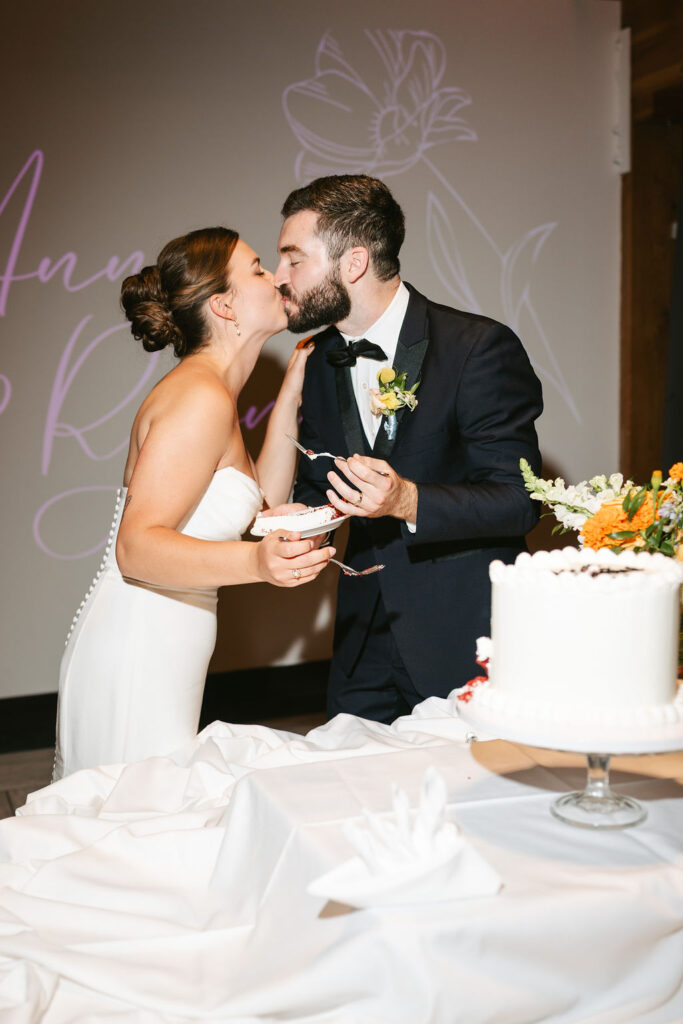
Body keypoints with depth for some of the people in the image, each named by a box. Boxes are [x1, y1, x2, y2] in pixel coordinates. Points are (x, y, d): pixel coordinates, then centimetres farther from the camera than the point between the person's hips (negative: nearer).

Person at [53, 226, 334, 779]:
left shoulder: (208, 392, 13)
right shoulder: (201, 398, -18)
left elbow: (264, 504, 17)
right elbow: (136, 546, -24)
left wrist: (290, 395, 13)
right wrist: (257, 562, -38)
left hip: (157, 658, 10)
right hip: (133, 665, -10)